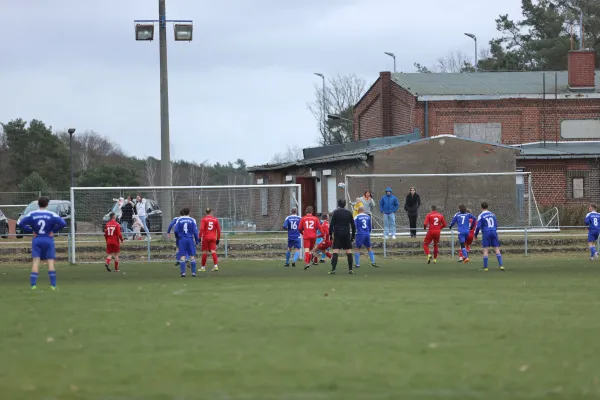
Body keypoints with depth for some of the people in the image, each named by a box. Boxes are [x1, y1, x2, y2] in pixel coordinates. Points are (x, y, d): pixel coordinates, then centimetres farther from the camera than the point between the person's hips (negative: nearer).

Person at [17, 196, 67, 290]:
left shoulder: (32, 214, 0)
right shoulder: (51, 215, -3)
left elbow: (21, 224, -6)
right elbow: (63, 223, -14)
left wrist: (31, 231, -2)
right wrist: (54, 231, -4)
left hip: (36, 240, 1)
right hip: (48, 240, -1)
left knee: (36, 261, -2)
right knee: (50, 262, 2)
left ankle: (33, 284, -11)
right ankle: (53, 285, -3)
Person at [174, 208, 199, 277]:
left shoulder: (179, 220, 1)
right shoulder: (192, 220, 0)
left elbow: (176, 230, -1)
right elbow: (195, 232, -3)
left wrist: (178, 236, 19)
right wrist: (197, 241, 5)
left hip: (182, 240, 0)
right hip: (190, 239, 0)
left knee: (182, 257, -1)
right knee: (192, 256, 5)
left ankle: (183, 272, -8)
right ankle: (193, 272, 3)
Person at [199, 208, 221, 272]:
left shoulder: (204, 219, -3)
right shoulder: (215, 220, 5)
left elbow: (201, 229, -11)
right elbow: (218, 230, 6)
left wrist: (200, 237, -8)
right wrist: (218, 239, 14)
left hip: (206, 238, -2)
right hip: (213, 238, 2)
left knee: (204, 252, 5)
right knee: (213, 252, -2)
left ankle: (203, 267, 10)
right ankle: (215, 265, -15)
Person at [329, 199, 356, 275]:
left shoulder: (335, 212, -2)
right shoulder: (349, 213, 6)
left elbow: (331, 224, -5)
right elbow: (353, 225, 8)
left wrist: (330, 234, 2)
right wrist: (353, 235, 15)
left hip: (337, 234, -2)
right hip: (347, 234, 2)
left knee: (335, 252, -5)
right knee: (349, 252, 7)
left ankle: (333, 270, -14)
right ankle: (350, 269, 5)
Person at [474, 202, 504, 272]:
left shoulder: (481, 216, -4)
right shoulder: (492, 214, 10)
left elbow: (478, 227, -10)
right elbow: (496, 225, 16)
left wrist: (475, 235, 4)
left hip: (486, 234, -3)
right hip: (494, 232, 3)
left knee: (485, 250, 1)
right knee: (497, 249, 5)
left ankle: (485, 267, -1)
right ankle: (501, 265, -4)